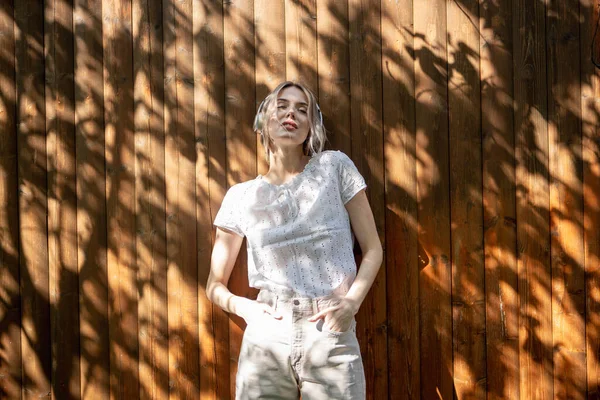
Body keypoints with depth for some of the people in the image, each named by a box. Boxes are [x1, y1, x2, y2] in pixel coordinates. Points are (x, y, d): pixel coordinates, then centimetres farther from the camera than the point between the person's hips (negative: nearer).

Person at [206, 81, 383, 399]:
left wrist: (352, 301, -11)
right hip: (266, 340, 1)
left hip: (333, 339, -1)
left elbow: (372, 249, 5)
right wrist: (243, 306, -9)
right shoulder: (242, 197, 6)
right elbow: (215, 285, 12)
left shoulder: (335, 167, 3)